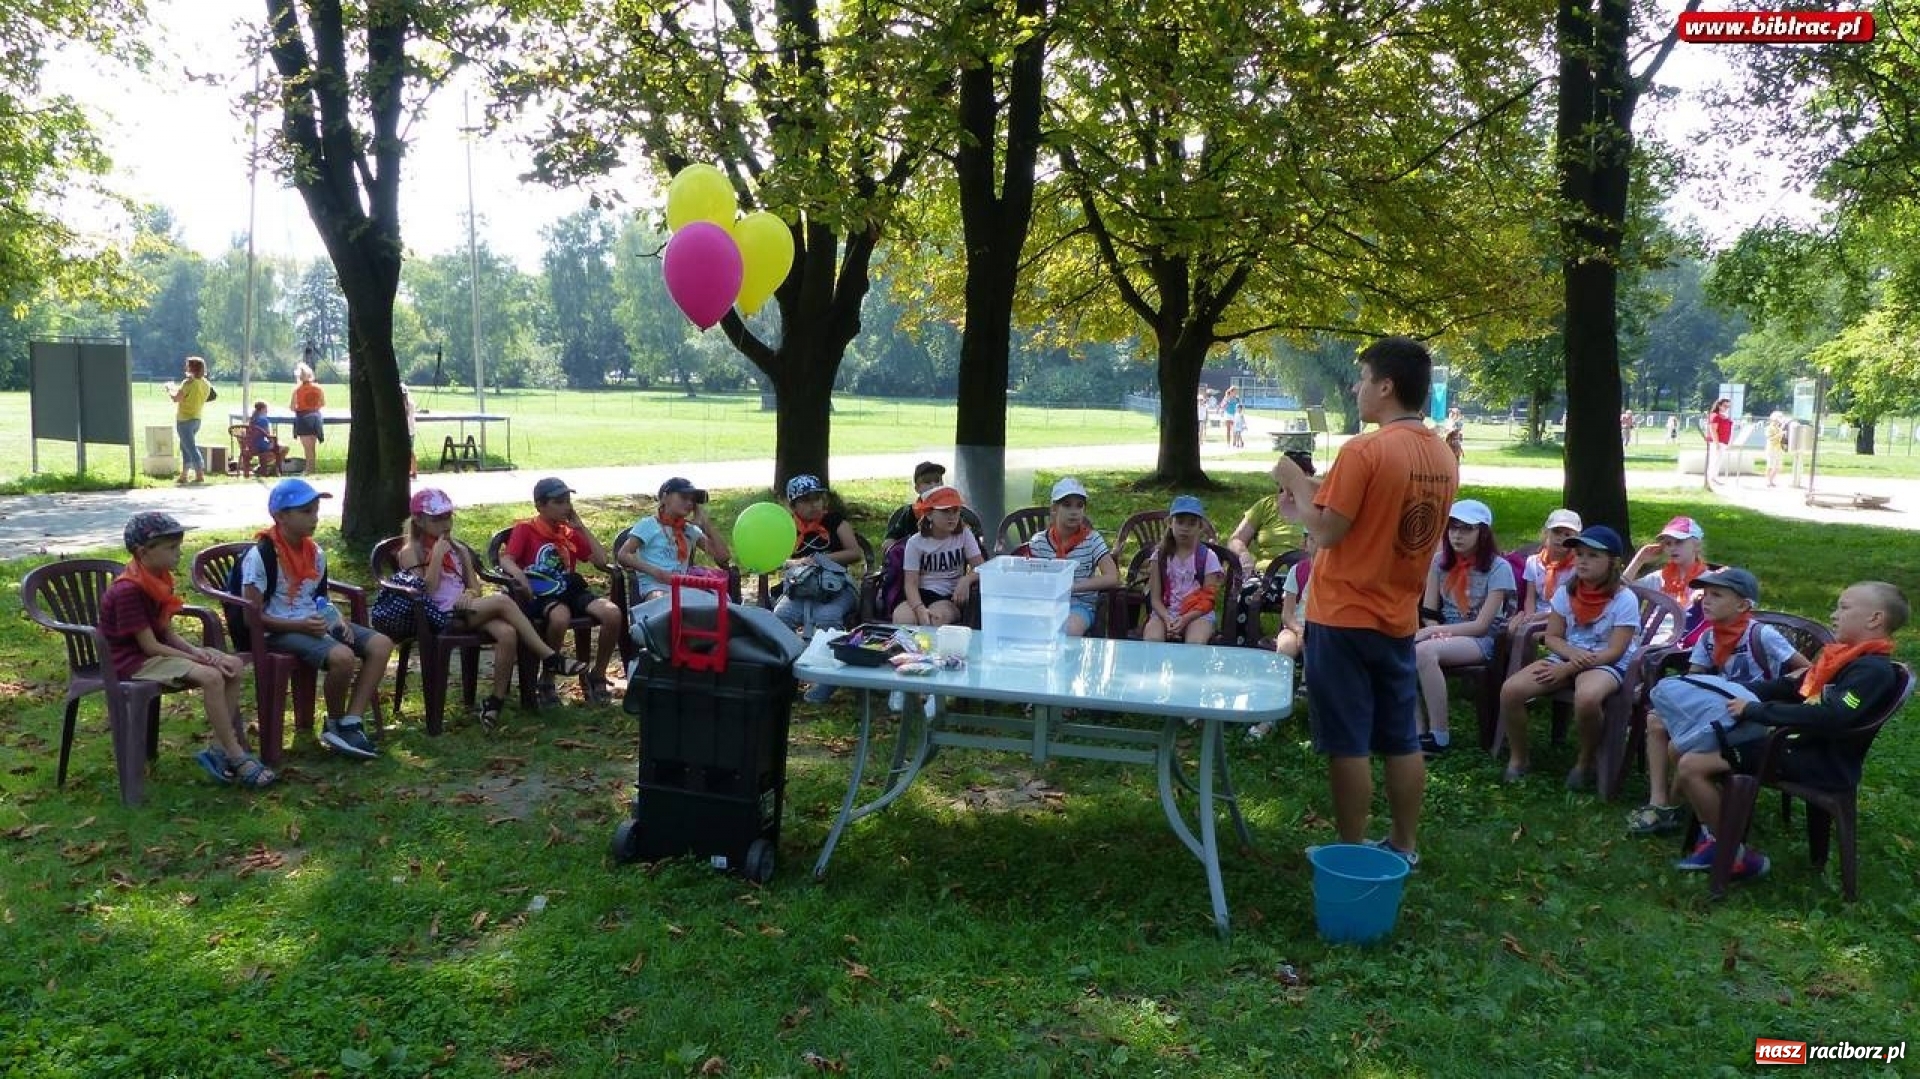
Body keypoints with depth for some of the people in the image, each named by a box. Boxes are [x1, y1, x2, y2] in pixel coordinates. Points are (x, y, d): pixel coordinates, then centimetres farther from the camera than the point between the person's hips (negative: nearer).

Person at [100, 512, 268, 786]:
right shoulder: (127, 590, -22)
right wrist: (197, 658, -19)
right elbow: (150, 646, -23)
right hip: (135, 661, -9)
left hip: (159, 651, 9)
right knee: (210, 676, -29)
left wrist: (196, 651, -11)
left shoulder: (158, 580, 6)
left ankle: (218, 750, -6)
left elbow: (169, 633, 8)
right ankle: (237, 759, -21)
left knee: (234, 666, -7)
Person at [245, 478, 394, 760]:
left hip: (316, 623, 8)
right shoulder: (260, 556, -13)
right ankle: (335, 723, -5)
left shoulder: (315, 553, 10)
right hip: (280, 631, -8)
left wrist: (339, 618, -2)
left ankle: (350, 723, -12)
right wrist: (300, 626, -24)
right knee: (342, 656, -33)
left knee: (381, 644, -11)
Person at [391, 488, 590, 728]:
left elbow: (476, 587, 19)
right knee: (502, 601, -28)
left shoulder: (459, 549, 21)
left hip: (464, 611, 6)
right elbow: (425, 591, -10)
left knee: (507, 633, -28)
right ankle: (550, 657, -25)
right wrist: (437, 555, -11)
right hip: (439, 618, -6)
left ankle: (497, 699, -20)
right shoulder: (410, 553, 4)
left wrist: (470, 594, -5)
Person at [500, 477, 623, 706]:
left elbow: (601, 560, 10)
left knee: (613, 613, -25)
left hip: (571, 592, 5)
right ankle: (547, 681, -18)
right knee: (560, 617, -41)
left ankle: (597, 676, -5)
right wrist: (520, 577, -31)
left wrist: (581, 527, 8)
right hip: (540, 595, -5)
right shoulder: (525, 529, 5)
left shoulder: (570, 531, 18)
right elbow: (506, 560, -10)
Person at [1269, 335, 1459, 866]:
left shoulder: (1364, 450, -18)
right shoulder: (1443, 457, 6)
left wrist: (1298, 484, -1)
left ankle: (1351, 853, 9)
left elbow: (1327, 531, -16)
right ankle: (1405, 845, 24)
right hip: (1398, 618, 7)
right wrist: (1324, 489, 15)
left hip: (1344, 617, -7)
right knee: (1401, 740, 15)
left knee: (1347, 743, 1)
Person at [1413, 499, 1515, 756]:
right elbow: (1428, 612, 5)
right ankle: (1419, 730, -24)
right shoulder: (1441, 560, 7)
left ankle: (1440, 736, -26)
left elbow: (1481, 625, -13)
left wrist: (1435, 632, -22)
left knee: (1424, 651, -35)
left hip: (1482, 640, -5)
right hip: (1445, 636, 5)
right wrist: (1437, 632, -16)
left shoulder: (1499, 568, -8)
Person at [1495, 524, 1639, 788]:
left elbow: (1614, 651, -15)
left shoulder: (1624, 599, -10)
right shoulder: (1566, 592, 4)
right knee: (1510, 690, -20)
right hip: (1566, 657, 5)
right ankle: (1518, 757, 3)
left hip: (1607, 664, -5)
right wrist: (1573, 653, -19)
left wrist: (1567, 669, -20)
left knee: (1586, 698, -41)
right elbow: (1552, 638, 5)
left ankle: (1585, 762, -11)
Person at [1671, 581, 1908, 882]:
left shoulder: (1874, 670, -16)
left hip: (1819, 763, -10)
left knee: (1692, 766, -18)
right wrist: (1734, 691, 9)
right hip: (1794, 742, 10)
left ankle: (1737, 858, -5)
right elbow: (1791, 687, 23)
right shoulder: (1844, 657, 13)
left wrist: (1756, 711, -24)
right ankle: (1716, 839, 10)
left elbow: (1831, 716, -30)